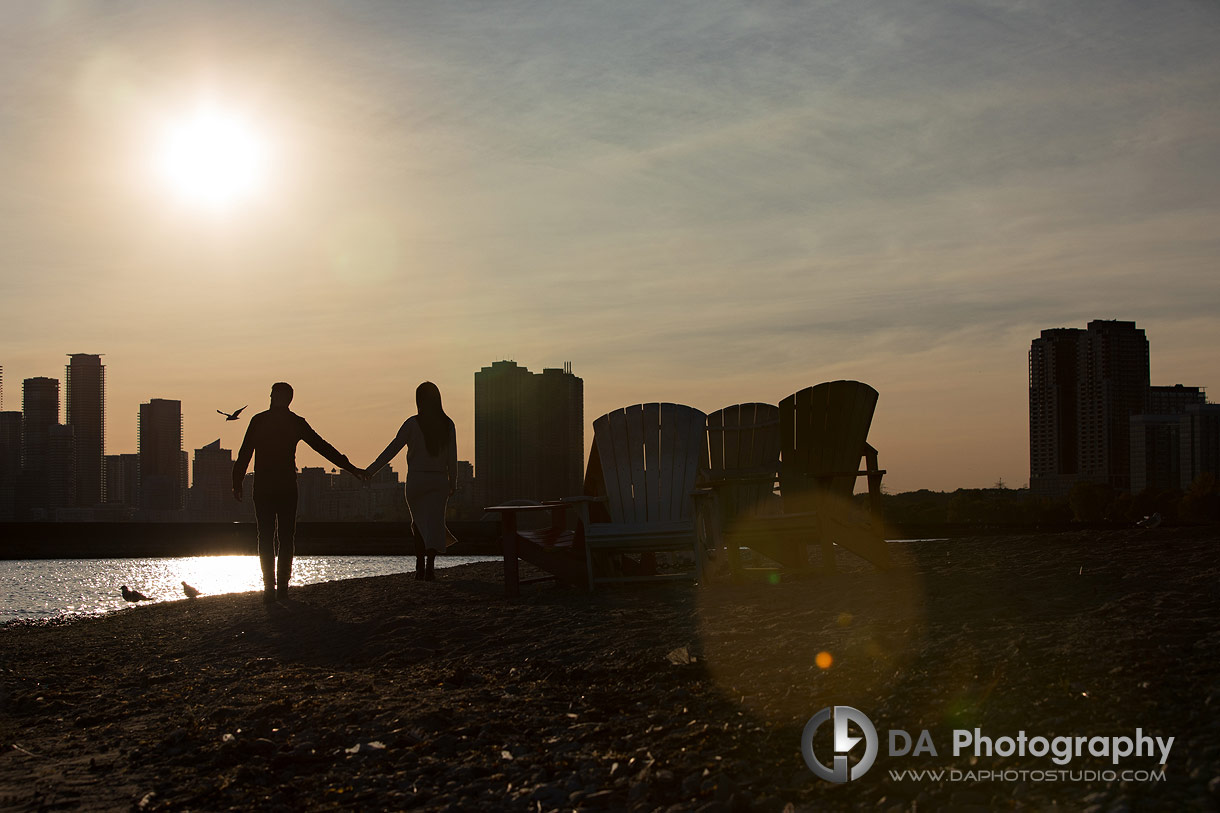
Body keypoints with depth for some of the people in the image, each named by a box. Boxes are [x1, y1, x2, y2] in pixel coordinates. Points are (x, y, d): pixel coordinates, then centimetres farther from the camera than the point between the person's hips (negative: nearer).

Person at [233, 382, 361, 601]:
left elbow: (244, 454, -2)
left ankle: (269, 587, -5)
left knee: (265, 538, 3)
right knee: (286, 538, 10)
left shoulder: (258, 421, 0)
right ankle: (283, 586, 7)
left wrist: (237, 482, 4)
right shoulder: (296, 423, 4)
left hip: (263, 488, -1)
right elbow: (322, 447, 5)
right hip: (287, 488, 1)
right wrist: (349, 467, 10)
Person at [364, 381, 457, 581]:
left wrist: (371, 470, 0)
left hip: (416, 479, -1)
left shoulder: (412, 424, -7)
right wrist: (453, 483, 13)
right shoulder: (447, 425, 1)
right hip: (439, 481, 1)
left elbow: (392, 449, -7)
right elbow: (452, 457, 4)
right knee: (434, 521, -1)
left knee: (419, 522, 14)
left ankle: (420, 566, 11)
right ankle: (430, 564, -20)